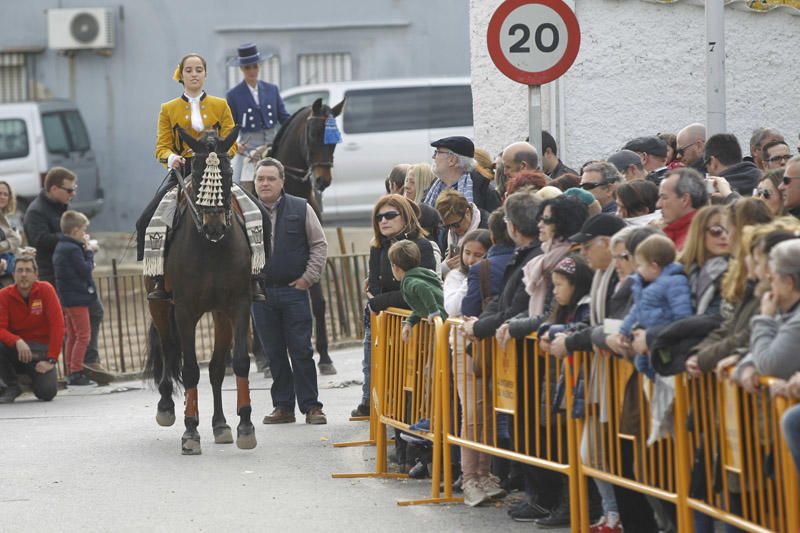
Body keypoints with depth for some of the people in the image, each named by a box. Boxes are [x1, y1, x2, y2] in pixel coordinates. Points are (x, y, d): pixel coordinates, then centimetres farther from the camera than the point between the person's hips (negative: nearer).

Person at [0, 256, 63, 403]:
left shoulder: (45, 290, -10)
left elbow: (57, 325, -13)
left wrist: (51, 360, -19)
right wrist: (17, 341, -36)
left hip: (41, 350, -1)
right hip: (16, 349, 1)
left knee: (47, 393, -23)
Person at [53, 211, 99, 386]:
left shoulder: (60, 247, 12)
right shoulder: (73, 249, -18)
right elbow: (85, 270, -17)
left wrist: (86, 253, 6)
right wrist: (89, 253, -6)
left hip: (66, 298, 10)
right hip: (77, 297, -10)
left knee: (72, 336, 15)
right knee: (83, 335, -6)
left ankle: (71, 373, 17)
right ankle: (76, 373, -9)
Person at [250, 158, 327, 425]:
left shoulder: (301, 209, 2)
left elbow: (319, 244, 5)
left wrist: (309, 277, -4)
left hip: (294, 291, -2)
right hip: (260, 293, 2)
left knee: (301, 351, -3)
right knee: (274, 353, 5)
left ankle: (311, 406, 1)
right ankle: (283, 406, 11)